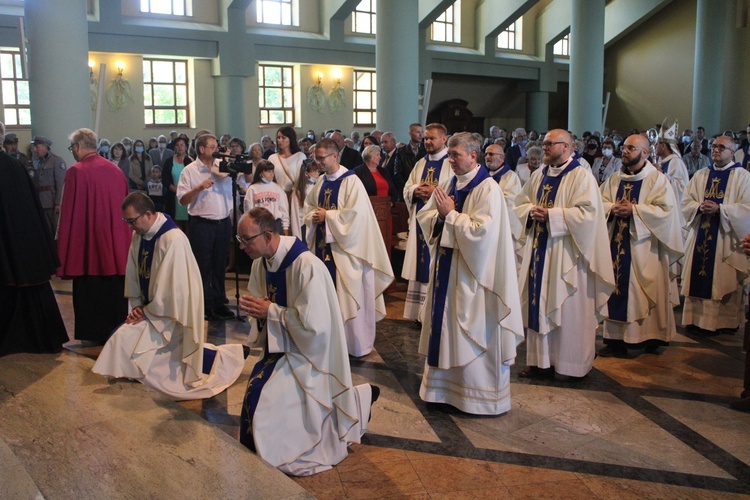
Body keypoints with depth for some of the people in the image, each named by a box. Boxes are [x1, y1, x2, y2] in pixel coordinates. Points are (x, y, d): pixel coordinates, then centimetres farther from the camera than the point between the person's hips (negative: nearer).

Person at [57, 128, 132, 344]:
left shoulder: (76, 172, -12)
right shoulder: (115, 169, 2)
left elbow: (69, 211, -10)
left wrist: (62, 240, 1)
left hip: (87, 241, -5)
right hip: (116, 241, 5)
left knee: (89, 289, 7)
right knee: (115, 287, 13)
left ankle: (93, 333, 14)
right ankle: (115, 330, 22)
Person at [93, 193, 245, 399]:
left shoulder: (173, 239, -25)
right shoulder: (138, 236, 0)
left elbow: (172, 287, -23)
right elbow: (134, 275, 9)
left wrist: (147, 312, -16)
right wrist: (137, 306, -1)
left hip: (171, 312, -9)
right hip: (150, 309, 9)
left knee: (125, 338, -22)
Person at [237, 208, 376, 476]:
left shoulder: (307, 267, -27)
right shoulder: (261, 261, -1)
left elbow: (313, 324, -28)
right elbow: (262, 303, 12)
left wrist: (269, 310, -22)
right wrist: (253, 307, -12)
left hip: (307, 351, -8)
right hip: (280, 343, 8)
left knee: (263, 397, -18)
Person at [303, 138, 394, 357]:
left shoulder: (351, 181, -12)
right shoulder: (321, 182, 10)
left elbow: (355, 213, -21)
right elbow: (309, 206, 19)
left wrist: (327, 216, -15)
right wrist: (313, 216, -3)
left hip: (344, 248, -7)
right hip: (322, 244, 7)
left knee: (348, 296, 0)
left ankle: (355, 343, 13)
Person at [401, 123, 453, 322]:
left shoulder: (452, 163, -6)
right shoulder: (421, 164, 17)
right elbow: (407, 189, 16)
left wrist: (435, 192, -19)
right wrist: (416, 191, -5)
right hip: (420, 222, 7)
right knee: (420, 265, 9)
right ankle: (421, 313, 17)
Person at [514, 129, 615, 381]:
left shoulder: (581, 176, -8)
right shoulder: (539, 175, 13)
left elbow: (587, 213, -18)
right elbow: (521, 203, 18)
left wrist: (552, 214, -20)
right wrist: (531, 211, -4)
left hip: (565, 254, -6)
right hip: (539, 250, 7)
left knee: (566, 308, 1)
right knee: (539, 305, 8)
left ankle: (569, 365, 14)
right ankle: (542, 360, 18)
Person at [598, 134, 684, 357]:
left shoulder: (657, 179, -3)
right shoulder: (614, 179, 12)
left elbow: (666, 210, -11)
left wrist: (634, 210, -18)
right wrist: (612, 209, -13)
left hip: (643, 247, -4)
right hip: (616, 244, 4)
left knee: (644, 293, 0)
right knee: (617, 289, 4)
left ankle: (650, 335, 14)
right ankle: (616, 337, 10)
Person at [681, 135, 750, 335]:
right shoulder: (700, 175, 13)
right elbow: (686, 202, 8)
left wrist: (719, 209, -19)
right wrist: (699, 207, -12)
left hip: (726, 239, -4)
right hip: (700, 236, 4)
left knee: (725, 281, -1)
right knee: (698, 279, 4)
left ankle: (723, 322, 6)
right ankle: (697, 318, 11)